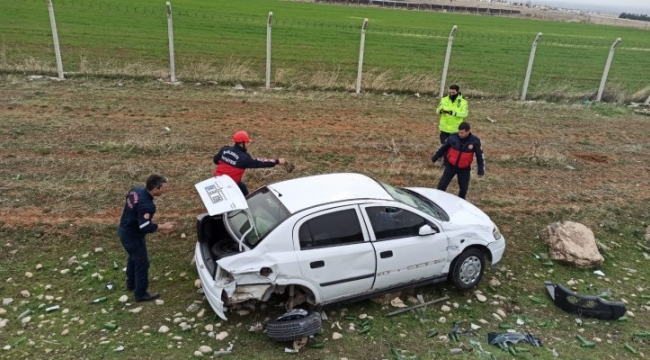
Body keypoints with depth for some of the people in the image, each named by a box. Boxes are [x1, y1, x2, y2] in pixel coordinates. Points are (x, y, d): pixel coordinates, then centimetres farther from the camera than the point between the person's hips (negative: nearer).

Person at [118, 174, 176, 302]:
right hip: (132, 236, -10)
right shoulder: (146, 205, -34)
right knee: (142, 263, 6)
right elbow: (145, 227, -34)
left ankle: (131, 284, 48)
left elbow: (126, 202, 13)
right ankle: (141, 294, 20)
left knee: (133, 258, 29)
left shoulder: (135, 190, -7)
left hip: (124, 231, 10)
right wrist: (163, 227, -23)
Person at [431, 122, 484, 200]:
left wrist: (481, 170, -5)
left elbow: (479, 155, -6)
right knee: (442, 184, -1)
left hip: (464, 168, 0)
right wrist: (435, 158, 10)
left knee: (464, 188, 9)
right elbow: (443, 148, 0)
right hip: (451, 165, 0)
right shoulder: (453, 137, -16)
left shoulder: (475, 141, -16)